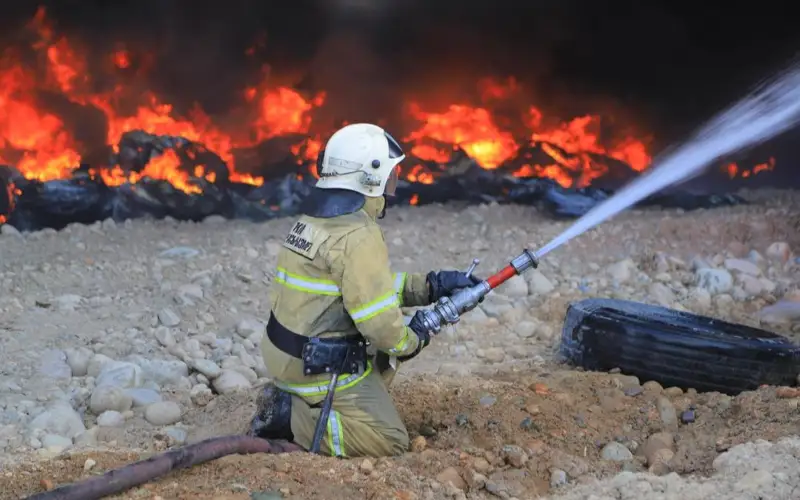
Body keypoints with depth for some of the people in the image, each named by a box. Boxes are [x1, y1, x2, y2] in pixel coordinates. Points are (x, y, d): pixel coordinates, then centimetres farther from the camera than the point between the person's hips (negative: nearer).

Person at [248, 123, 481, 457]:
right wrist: (413, 339, -2)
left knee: (386, 350, 26)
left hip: (288, 352, 9)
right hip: (318, 366, -9)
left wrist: (433, 285, 12)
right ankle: (286, 416, -7)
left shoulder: (316, 217, 8)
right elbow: (379, 322, -23)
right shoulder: (358, 236, -21)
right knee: (391, 442, -2)